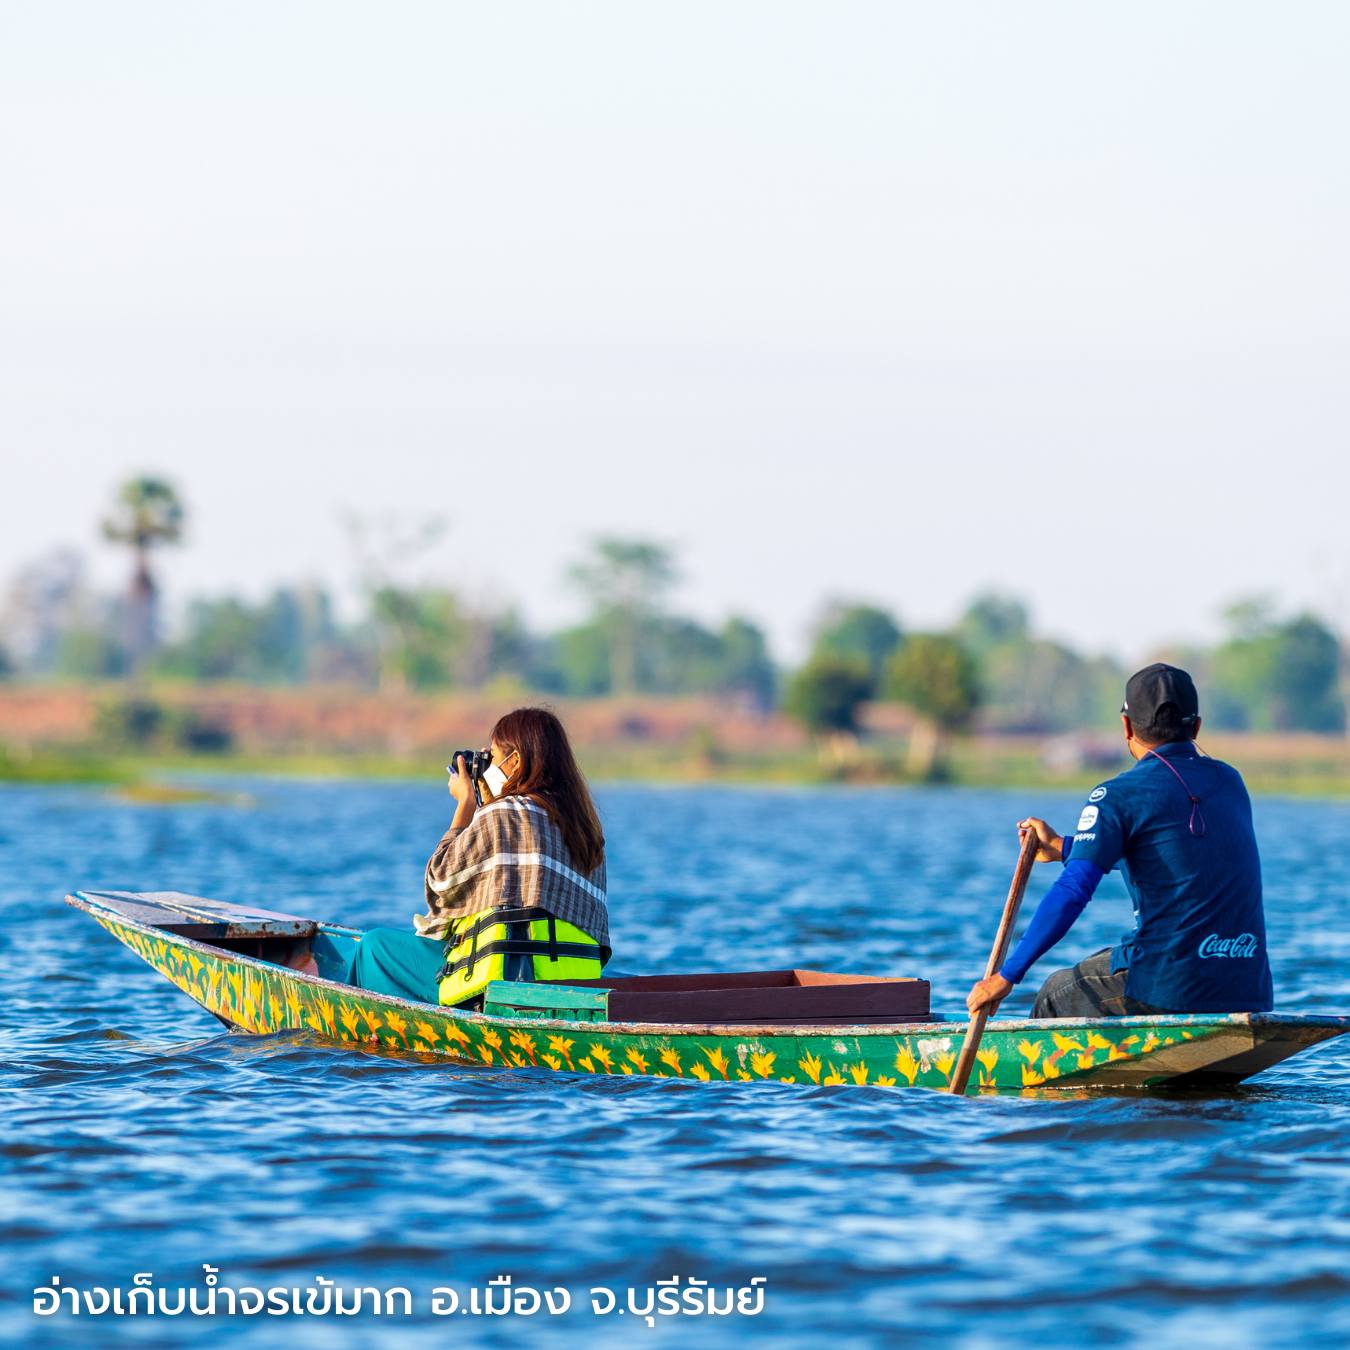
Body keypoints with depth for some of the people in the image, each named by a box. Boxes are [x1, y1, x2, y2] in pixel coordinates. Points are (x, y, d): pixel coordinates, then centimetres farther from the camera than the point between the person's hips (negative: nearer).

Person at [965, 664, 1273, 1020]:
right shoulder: (1230, 782, 14)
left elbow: (1072, 893, -15)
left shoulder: (1119, 796, -6)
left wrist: (1006, 976, -11)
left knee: (1056, 994, 21)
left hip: (1170, 990, -6)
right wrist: (1063, 849, 35)